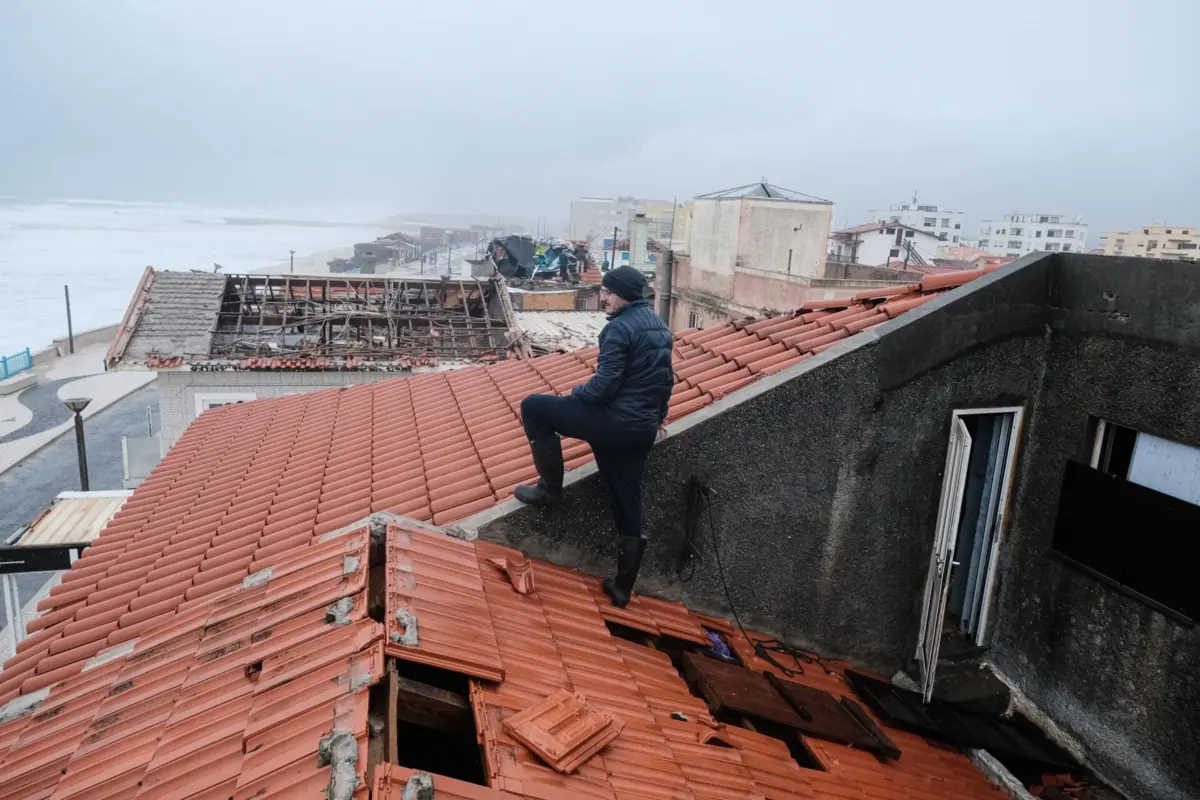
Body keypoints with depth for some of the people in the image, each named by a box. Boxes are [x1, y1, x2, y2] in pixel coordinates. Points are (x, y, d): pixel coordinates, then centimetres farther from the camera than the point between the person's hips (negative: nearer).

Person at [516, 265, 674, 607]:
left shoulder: (619, 327, -13)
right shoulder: (659, 326, 15)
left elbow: (604, 385, -19)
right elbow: (666, 378, 24)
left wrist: (573, 395, 0)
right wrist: (657, 414, 37)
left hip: (613, 422, -9)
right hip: (642, 431, 9)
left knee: (533, 407, 2)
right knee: (628, 511, 14)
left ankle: (549, 488, 7)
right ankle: (622, 588, 22)